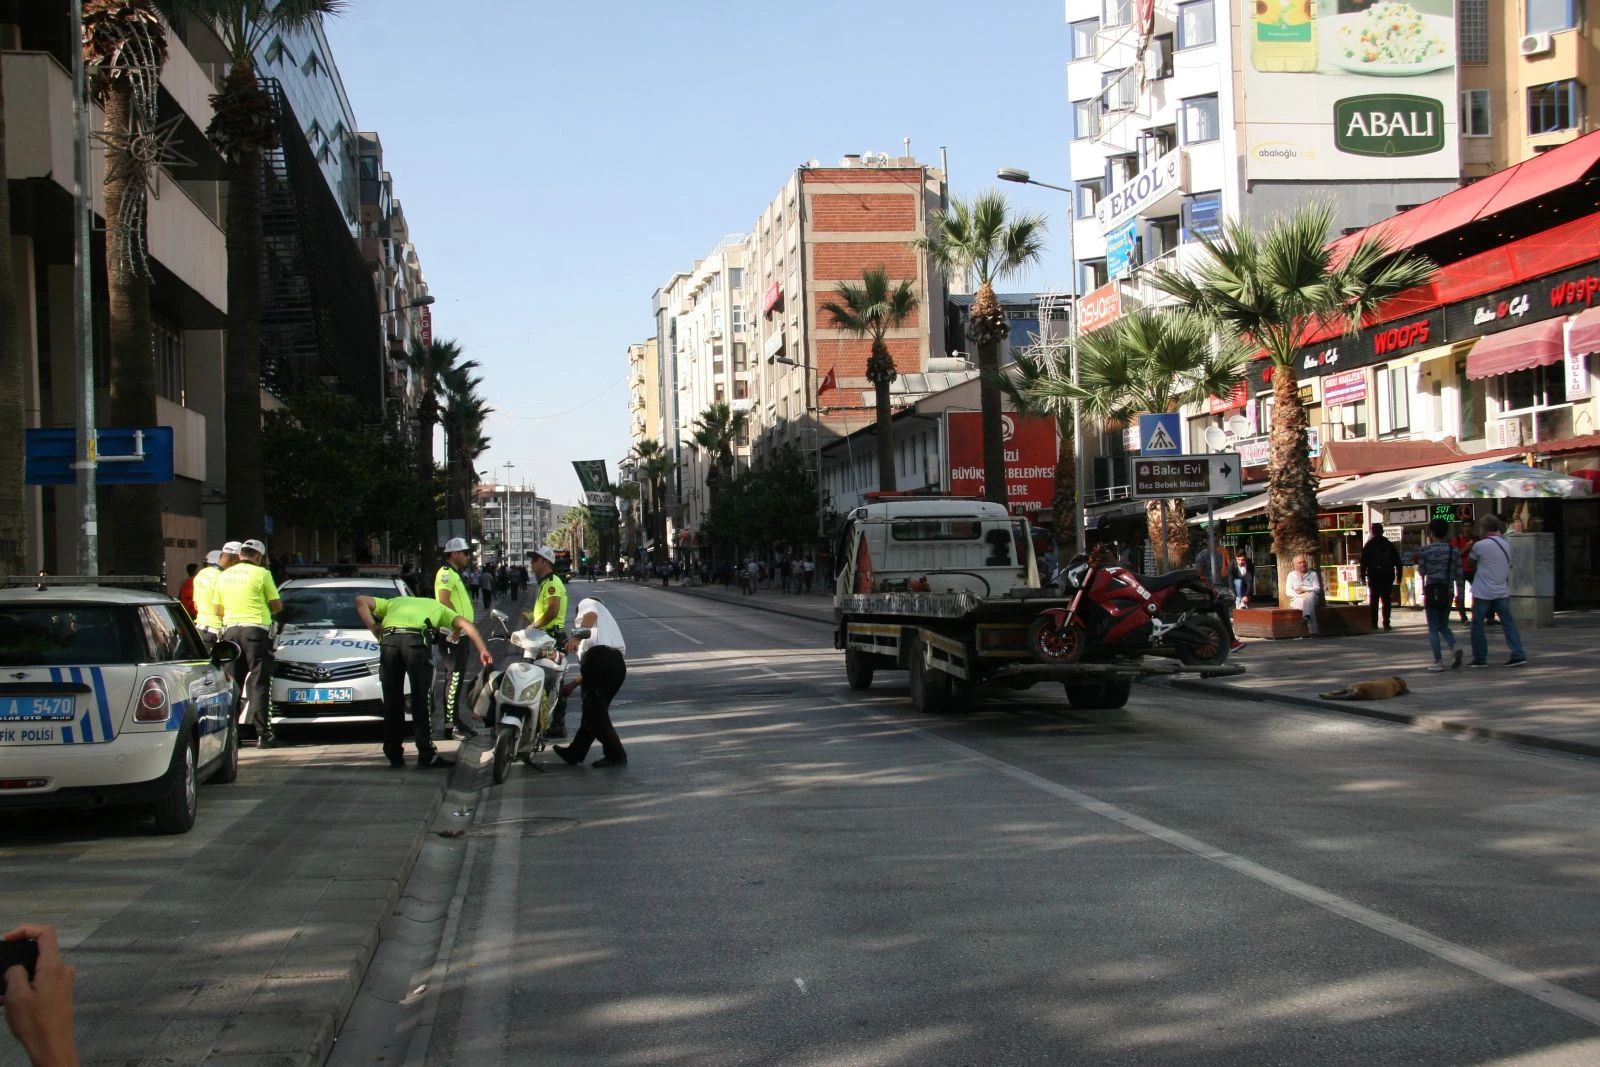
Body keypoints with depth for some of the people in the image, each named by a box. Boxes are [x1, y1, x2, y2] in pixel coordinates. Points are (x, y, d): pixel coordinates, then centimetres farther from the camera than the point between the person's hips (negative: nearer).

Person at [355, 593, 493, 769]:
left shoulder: (393, 602, 40)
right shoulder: (437, 607, 34)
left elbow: (360, 601, 26)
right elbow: (465, 624, 19)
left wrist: (374, 628, 18)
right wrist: (483, 650, 10)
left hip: (388, 638, 2)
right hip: (415, 639, -2)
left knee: (392, 700, 10)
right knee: (421, 700, 2)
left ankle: (394, 755, 15)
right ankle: (427, 756, 1)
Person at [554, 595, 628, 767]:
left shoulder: (588, 603, 19)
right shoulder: (608, 620, 39)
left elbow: (591, 615, -12)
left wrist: (576, 637, -27)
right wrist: (573, 684, 45)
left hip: (598, 655, -8)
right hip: (619, 664, 8)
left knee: (595, 714, 3)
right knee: (595, 710, 19)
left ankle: (616, 755, 4)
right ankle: (575, 753, 27)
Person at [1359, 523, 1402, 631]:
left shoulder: (1368, 545, -1)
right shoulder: (1389, 545, 7)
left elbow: (1364, 562, -5)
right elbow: (1397, 561, 6)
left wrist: (1363, 577, -2)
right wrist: (1399, 575, 10)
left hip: (1374, 577, -1)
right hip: (1388, 576, 1)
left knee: (1374, 600, 4)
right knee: (1386, 600, 3)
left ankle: (1374, 624, 0)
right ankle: (1386, 623, -4)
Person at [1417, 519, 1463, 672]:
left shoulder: (1426, 550, -8)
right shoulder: (1454, 550, 1)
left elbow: (1422, 572, -2)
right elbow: (1459, 573, 2)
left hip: (1432, 590, -3)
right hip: (1448, 591, 3)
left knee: (1433, 628, 3)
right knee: (1444, 625, 18)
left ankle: (1438, 661, -2)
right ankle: (1454, 648, -8)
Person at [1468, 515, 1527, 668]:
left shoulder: (1480, 546, -13)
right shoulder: (1506, 544, 6)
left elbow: (1471, 564, 1)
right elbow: (1509, 566, 13)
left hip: (1483, 592, -5)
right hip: (1502, 591, 5)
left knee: (1478, 624, 6)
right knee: (1508, 622, 6)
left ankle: (1480, 658, 8)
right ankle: (1518, 654, -4)